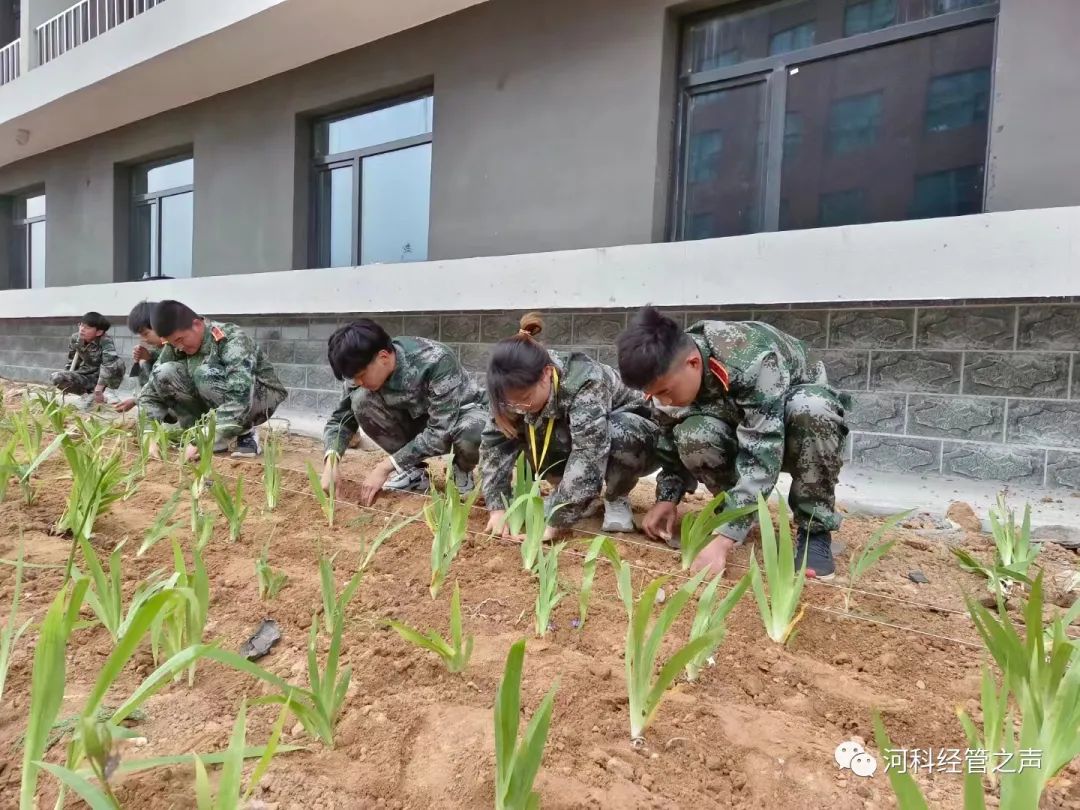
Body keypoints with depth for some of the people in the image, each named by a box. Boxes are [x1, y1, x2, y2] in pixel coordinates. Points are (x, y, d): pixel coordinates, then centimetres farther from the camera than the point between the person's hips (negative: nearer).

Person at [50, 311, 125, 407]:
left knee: (118, 363, -34)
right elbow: (71, 360, 12)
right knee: (55, 377, -21)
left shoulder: (106, 342, -21)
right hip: (84, 376, 4)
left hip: (100, 377, -4)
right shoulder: (75, 338, -4)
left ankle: (93, 394, -15)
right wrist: (67, 382, 9)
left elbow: (109, 364, -35)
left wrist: (99, 388, -40)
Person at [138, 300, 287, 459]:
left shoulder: (231, 339, -27)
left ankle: (245, 433, -15)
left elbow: (240, 397, -39)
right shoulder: (175, 347, -9)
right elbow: (151, 391, -8)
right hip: (215, 404, 6)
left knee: (206, 374, -33)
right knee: (165, 373, -17)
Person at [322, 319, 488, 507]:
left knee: (470, 433, -40)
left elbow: (441, 432, -37)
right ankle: (414, 471, -6)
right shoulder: (362, 370, -19)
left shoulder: (436, 361, -35)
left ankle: (462, 471, -4)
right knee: (361, 401, -23)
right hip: (416, 417, 4)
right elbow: (340, 418, -8)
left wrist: (384, 468, -36)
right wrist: (331, 460, -28)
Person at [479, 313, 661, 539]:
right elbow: (495, 440, -19)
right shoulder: (520, 390, -20)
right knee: (522, 430, -22)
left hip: (635, 438, -5)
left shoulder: (586, 382, -39)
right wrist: (497, 507, -28)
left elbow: (589, 455, -45)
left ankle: (616, 499, -10)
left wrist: (555, 524, -44)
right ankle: (567, 492, 0)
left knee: (620, 435, -40)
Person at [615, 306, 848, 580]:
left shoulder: (753, 359, -39)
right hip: (742, 428, 3)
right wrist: (666, 498, -18)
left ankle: (815, 529, -19)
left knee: (810, 408, -39)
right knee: (692, 436, -30)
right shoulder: (671, 373, -20)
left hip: (802, 423, -3)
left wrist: (723, 539, -45)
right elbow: (675, 443, -5)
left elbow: (762, 455, -42)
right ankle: (736, 509, -2)